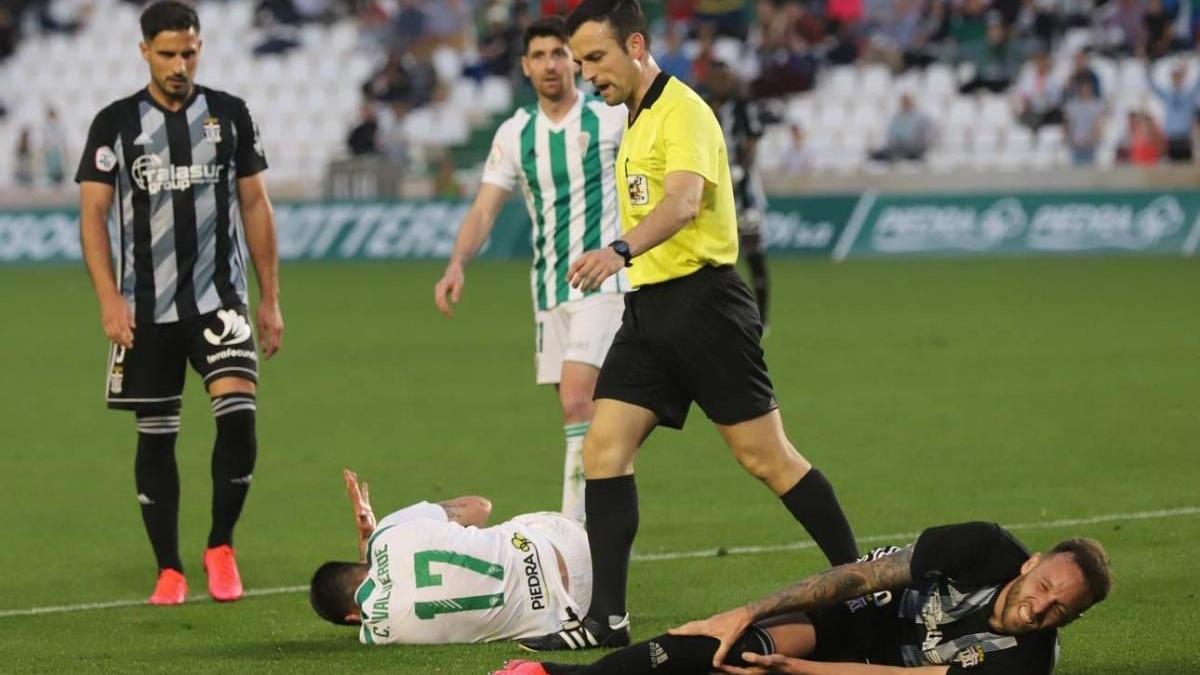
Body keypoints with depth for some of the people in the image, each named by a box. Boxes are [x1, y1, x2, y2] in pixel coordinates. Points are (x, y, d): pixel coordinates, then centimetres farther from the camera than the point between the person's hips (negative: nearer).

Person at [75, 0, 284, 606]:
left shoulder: (229, 115, 6)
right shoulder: (115, 123, 1)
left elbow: (255, 205, 10)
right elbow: (93, 213, -1)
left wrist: (270, 299, 7)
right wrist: (109, 299, -12)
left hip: (219, 298, 0)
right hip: (146, 306, 0)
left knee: (238, 414, -17)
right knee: (155, 435, 4)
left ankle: (221, 546, 0)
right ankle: (169, 571, 13)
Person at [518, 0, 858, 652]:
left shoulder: (681, 112, -12)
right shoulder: (636, 121, 18)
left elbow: (684, 201, -30)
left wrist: (621, 250, -46)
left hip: (702, 298, -9)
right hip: (648, 305, 9)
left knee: (766, 456, -5)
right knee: (603, 447, -3)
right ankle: (606, 617, -3)